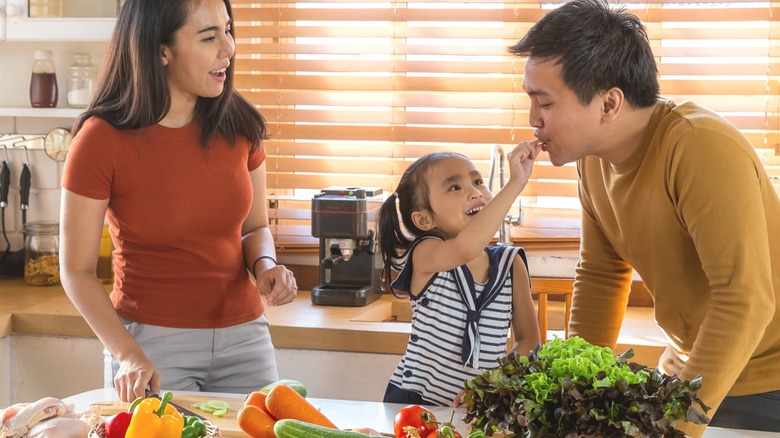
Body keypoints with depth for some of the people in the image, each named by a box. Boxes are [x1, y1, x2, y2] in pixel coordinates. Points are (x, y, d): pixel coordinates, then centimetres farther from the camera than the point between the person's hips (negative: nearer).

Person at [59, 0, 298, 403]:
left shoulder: (238, 125, -3)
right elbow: (77, 271, -8)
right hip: (152, 342, -4)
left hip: (244, 338, 4)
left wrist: (265, 264, -10)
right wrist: (127, 354, -20)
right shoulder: (101, 140, -13)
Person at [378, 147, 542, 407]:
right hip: (414, 402, -5)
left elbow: (528, 339, 8)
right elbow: (465, 248, -33)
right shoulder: (425, 254, -9)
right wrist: (515, 182, -34)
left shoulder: (511, 264, 4)